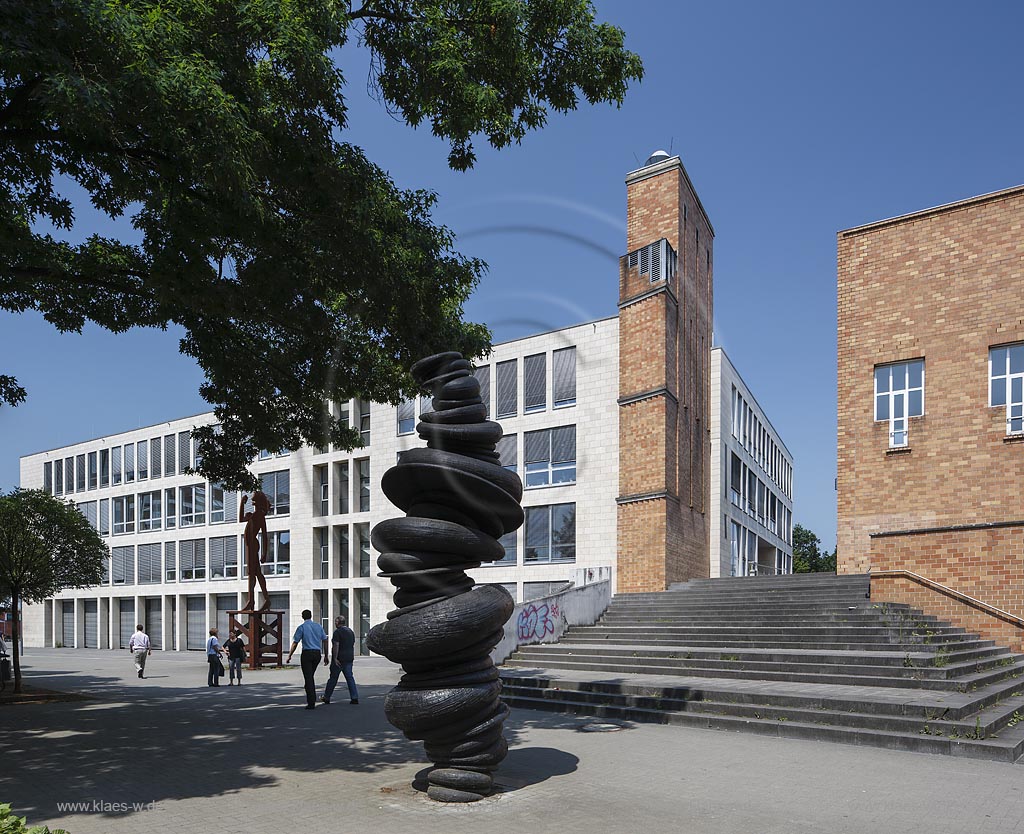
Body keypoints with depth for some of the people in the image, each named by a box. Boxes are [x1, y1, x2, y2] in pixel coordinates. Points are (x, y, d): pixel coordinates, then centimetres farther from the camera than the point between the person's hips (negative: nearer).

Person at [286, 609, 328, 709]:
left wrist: (289, 656, 4)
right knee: (311, 677, 21)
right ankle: (312, 699, 22)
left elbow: (295, 643, -5)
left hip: (307, 653, -4)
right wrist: (326, 656, 15)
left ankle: (311, 703, -6)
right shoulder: (318, 626, 9)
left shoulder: (301, 628, -3)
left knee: (308, 678, -2)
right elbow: (325, 641, 9)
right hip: (317, 654, 4)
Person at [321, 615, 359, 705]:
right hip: (349, 658, 6)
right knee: (350, 677, 5)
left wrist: (335, 658, -18)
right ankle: (354, 698, -3)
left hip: (339, 659, -6)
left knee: (333, 678, 4)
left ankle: (326, 698, 15)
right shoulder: (351, 631, 13)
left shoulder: (337, 632, -11)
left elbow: (336, 646, -18)